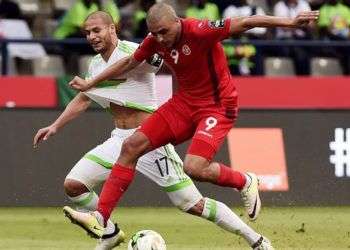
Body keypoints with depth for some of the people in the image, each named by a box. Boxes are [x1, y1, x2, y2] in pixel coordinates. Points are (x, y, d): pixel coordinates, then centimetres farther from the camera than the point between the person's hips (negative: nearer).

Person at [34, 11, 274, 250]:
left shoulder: (133, 53, -14)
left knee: (193, 204, -8)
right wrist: (55, 126, 28)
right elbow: (83, 99, 27)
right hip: (119, 139, 7)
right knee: (73, 185, -4)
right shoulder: (96, 64, 10)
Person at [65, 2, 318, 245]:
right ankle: (100, 218, -3)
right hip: (184, 103, 7)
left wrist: (290, 22, -32)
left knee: (194, 168, -26)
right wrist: (90, 84, 21)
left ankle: (244, 182, 5)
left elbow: (245, 23, -26)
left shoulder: (198, 31, -24)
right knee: (132, 146, -4)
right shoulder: (155, 40, -3)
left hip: (218, 106, -7)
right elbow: (129, 62, 14)